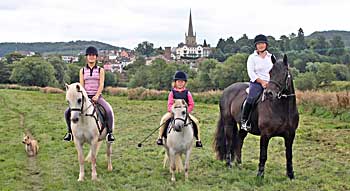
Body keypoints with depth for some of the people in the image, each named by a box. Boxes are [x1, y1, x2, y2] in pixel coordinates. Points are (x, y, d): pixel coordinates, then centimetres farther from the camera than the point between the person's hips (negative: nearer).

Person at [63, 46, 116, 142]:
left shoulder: (100, 70, 6)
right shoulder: (82, 71, 10)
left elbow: (101, 85, -3)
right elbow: (81, 86, 4)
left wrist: (96, 96, -17)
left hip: (97, 96, -2)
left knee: (109, 111, -30)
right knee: (67, 112, -12)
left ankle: (110, 132, -15)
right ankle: (70, 131, 8)